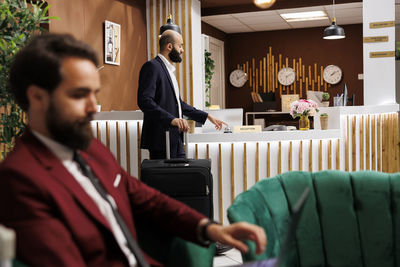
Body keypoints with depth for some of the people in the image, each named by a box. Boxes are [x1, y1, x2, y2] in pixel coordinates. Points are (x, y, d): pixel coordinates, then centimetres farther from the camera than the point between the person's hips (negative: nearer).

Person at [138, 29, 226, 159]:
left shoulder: (169, 70, 21)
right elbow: (144, 101, -22)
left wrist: (207, 116, 24)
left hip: (175, 139, 9)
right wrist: (172, 119, -31)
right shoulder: (152, 67, -9)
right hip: (161, 139, -9)